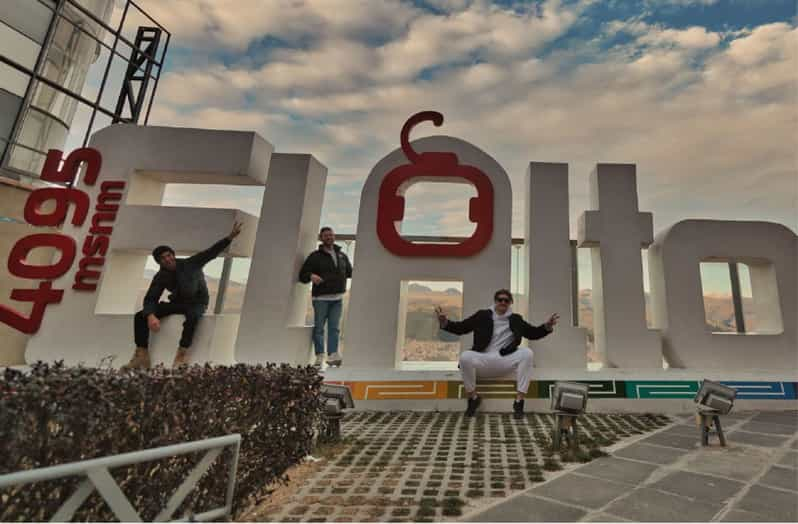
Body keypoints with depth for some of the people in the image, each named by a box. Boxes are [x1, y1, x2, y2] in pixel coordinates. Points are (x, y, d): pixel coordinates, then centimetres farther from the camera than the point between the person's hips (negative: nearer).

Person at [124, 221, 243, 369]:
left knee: (192, 316, -42)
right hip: (177, 302, 5)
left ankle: (182, 354, -31)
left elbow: (211, 252, -25)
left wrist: (230, 237, -39)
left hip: (197, 302, -4)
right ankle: (142, 355, -11)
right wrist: (150, 316, -32)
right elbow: (150, 299, -8)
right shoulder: (160, 277, -4)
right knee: (140, 316, -11)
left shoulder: (190, 264, -14)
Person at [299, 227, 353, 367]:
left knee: (334, 328, 3)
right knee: (319, 327, 1)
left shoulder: (342, 255, 14)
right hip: (321, 298, -4)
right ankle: (319, 356, 8)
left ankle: (333, 355, 4)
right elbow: (302, 275, -4)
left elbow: (350, 272, 23)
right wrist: (311, 276, -24)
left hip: (337, 298, 4)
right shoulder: (315, 256, -1)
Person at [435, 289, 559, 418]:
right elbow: (460, 328, 3)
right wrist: (444, 322, -16)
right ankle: (473, 398, -9)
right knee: (465, 356, -33)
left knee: (527, 353, -25)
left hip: (505, 362, 2)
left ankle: (519, 401, -18)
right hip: (483, 361, -1)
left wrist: (547, 326, -5)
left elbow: (533, 333, 15)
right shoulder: (482, 315, 8)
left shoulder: (516, 319, 15)